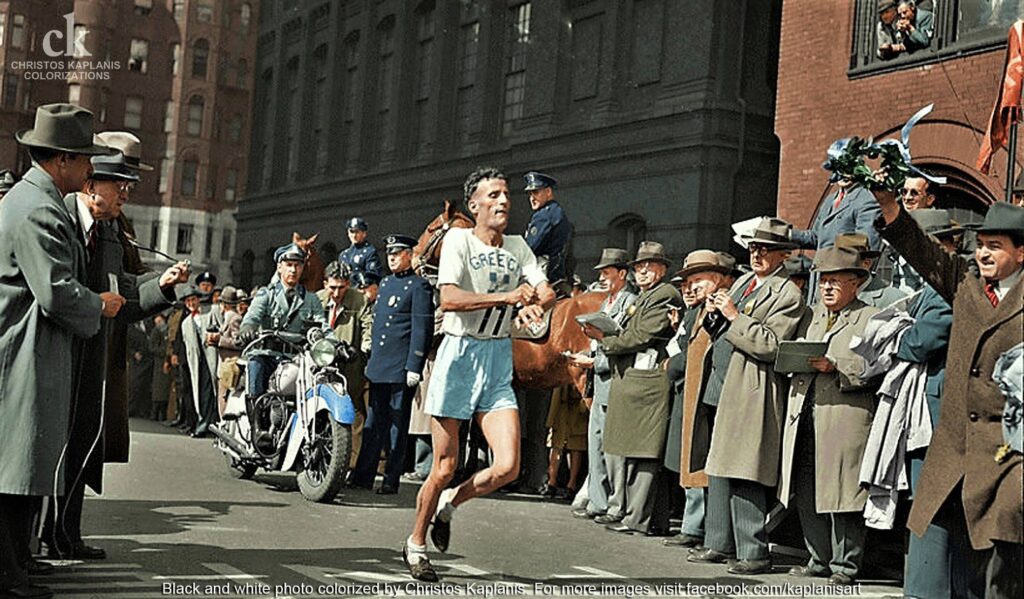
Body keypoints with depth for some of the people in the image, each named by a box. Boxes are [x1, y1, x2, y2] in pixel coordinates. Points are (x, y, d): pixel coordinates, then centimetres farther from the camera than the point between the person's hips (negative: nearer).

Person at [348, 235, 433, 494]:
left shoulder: (419, 286, -5)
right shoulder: (385, 283, 19)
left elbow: (422, 329, -11)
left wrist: (414, 367, -16)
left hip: (401, 368, -7)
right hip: (378, 367, 7)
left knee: (397, 425, 0)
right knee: (374, 423, 10)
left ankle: (391, 480, 5)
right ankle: (363, 475, 15)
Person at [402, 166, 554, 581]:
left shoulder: (517, 247, 12)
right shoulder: (458, 239, -5)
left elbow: (547, 292, 0)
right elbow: (449, 299, -20)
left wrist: (533, 305, -23)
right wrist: (508, 297, -22)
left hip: (499, 359, 5)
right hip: (460, 352, -5)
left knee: (507, 467, -6)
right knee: (445, 467, 1)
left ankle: (449, 505, 22)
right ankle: (416, 544, 23)